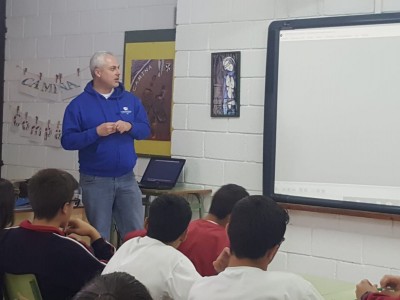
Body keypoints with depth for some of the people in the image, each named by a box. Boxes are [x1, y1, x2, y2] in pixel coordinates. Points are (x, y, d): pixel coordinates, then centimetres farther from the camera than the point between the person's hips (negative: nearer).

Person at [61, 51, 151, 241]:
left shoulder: (130, 100, 6)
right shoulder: (79, 104, -5)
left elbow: (145, 129, 8)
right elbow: (67, 141, -9)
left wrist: (130, 126, -13)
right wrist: (96, 132, -21)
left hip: (127, 179, 3)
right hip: (95, 181, -3)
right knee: (98, 236, 7)